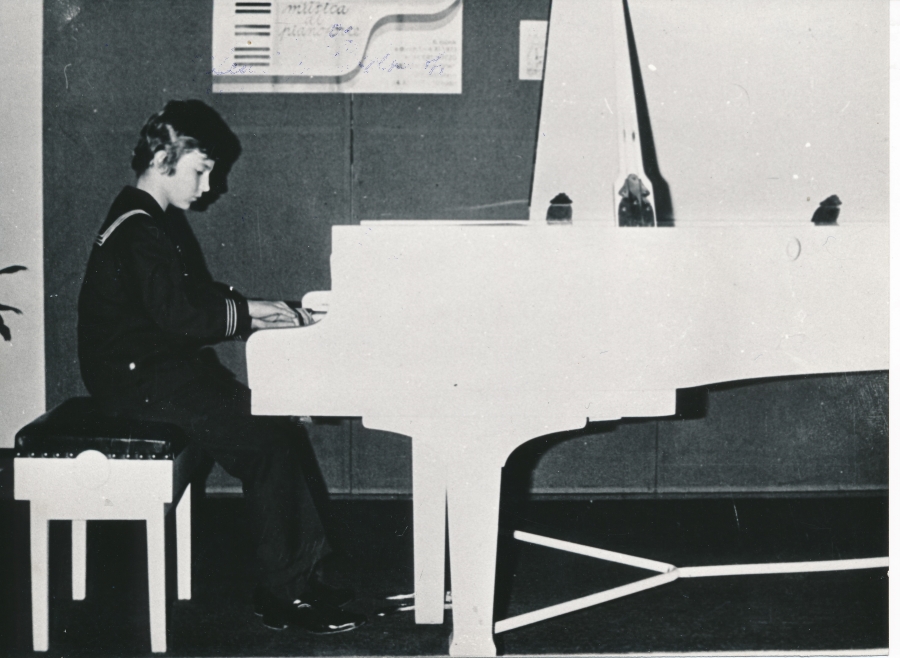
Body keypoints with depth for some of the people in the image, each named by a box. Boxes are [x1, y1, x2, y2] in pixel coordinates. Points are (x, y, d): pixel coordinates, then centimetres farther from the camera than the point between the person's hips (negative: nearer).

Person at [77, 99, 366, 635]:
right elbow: (182, 317, -26)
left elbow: (200, 296, 18)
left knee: (275, 426, -1)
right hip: (140, 382, -10)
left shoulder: (160, 221, 15)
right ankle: (282, 594, -8)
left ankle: (304, 574, 0)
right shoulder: (139, 230, -18)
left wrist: (259, 308, 4)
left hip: (171, 370, 10)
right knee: (267, 439, -16)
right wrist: (253, 315, -17)